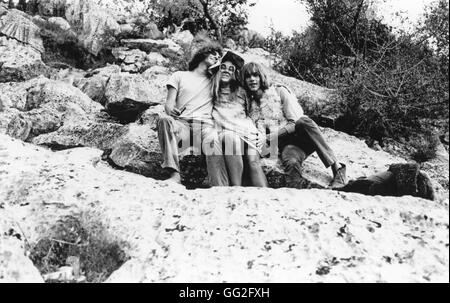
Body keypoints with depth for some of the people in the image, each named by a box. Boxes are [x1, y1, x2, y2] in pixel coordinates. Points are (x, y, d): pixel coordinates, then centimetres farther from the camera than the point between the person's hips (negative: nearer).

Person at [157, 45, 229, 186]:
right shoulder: (179, 76, 23)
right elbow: (169, 102, 9)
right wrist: (171, 110, -12)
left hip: (205, 125, 0)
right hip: (182, 123, 0)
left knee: (213, 142, -34)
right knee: (164, 119, -34)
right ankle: (174, 174, -38)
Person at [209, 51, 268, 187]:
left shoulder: (241, 93, 30)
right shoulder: (212, 94, 24)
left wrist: (259, 133, 10)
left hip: (247, 131, 3)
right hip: (224, 133, -3)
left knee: (254, 161, -26)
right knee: (232, 138, -39)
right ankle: (236, 191, -49)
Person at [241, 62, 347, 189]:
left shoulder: (279, 91, 4)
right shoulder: (251, 106, 14)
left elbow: (296, 122, -5)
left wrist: (271, 136, -14)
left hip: (303, 136, 0)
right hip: (286, 144, 1)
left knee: (303, 121, -38)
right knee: (291, 163, -38)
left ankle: (337, 167, -33)